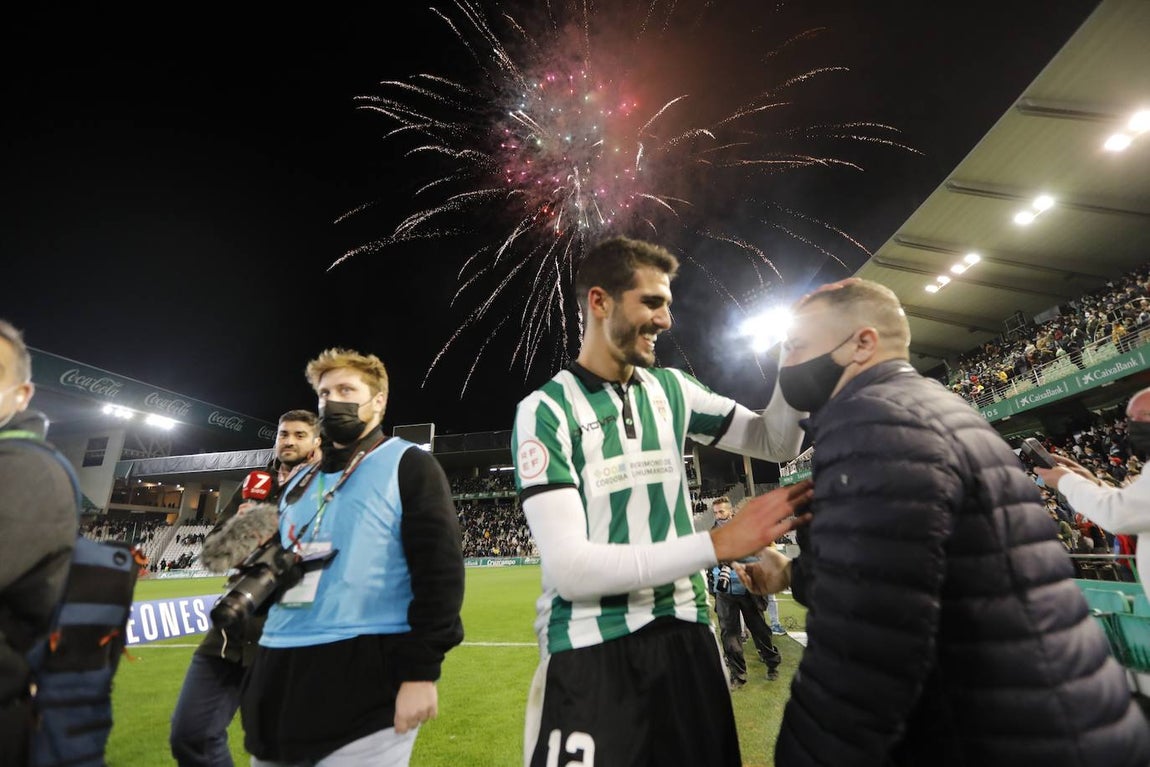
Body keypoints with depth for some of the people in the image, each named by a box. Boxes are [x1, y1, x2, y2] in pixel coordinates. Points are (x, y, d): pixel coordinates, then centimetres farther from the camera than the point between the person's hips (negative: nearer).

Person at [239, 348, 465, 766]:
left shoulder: (407, 465, -6)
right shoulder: (299, 483, 17)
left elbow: (439, 568, -13)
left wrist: (420, 670, -18)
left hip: (363, 684, -7)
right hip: (279, 682, 7)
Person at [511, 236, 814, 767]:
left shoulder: (671, 390, 4)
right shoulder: (546, 410, -13)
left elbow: (777, 443, 12)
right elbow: (568, 567, -21)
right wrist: (721, 543, -23)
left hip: (685, 633, 5)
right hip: (591, 649, -4)